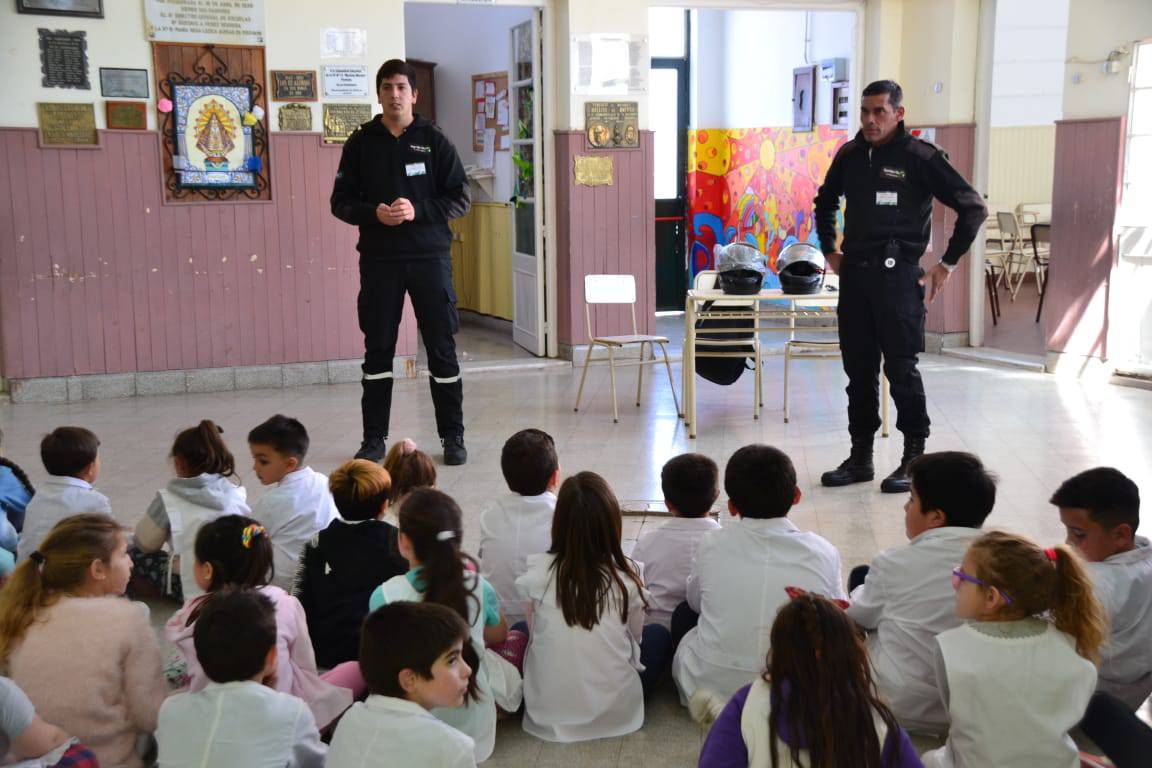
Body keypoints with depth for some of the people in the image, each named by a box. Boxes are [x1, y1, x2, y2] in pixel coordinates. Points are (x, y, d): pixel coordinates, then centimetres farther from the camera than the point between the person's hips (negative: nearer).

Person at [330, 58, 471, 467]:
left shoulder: (434, 140, 3)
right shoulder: (361, 142, 7)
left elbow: (461, 198, 1)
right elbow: (341, 202, 6)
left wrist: (417, 210, -14)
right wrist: (373, 213, -14)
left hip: (430, 256, -1)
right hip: (379, 259, 1)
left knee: (442, 347, 3)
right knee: (378, 349, 5)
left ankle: (453, 436, 12)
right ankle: (374, 439, 14)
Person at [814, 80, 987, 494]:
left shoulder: (920, 157, -7)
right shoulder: (849, 155, 10)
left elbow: (973, 207, -6)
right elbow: (825, 202, 29)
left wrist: (947, 263, -5)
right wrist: (830, 249, 20)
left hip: (897, 274, -5)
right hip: (853, 272, 6)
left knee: (900, 368, -2)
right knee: (858, 368, 9)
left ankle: (914, 458, 10)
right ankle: (860, 456, 18)